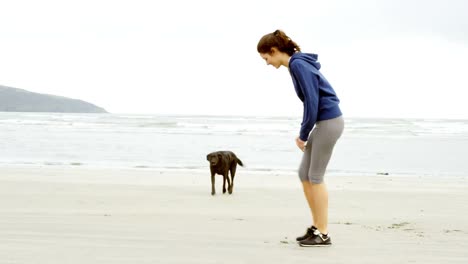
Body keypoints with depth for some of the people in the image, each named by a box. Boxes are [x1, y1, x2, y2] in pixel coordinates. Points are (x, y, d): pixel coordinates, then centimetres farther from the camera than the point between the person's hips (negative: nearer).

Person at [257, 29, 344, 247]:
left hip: (329, 122, -9)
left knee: (315, 177, -3)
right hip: (324, 123, 9)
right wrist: (303, 133, 12)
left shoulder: (298, 65, -15)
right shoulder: (297, 64, 15)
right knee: (304, 174, 11)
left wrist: (303, 134, -10)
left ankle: (323, 234, 4)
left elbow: (312, 101, -19)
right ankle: (316, 227, 18)